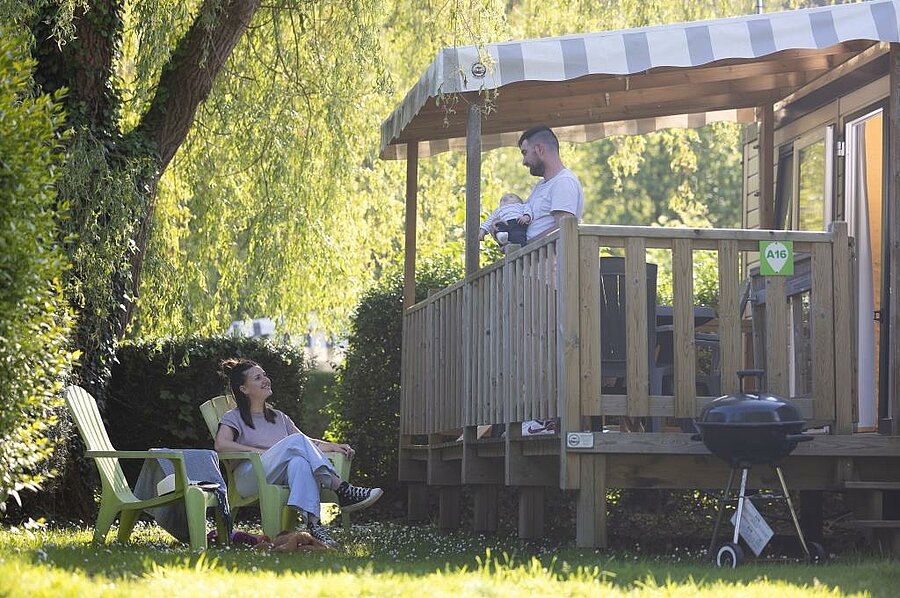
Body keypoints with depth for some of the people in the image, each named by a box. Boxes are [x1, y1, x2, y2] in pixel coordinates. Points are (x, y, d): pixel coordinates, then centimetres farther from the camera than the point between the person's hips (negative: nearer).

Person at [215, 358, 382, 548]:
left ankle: (312, 522, -57)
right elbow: (221, 444, -8)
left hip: (280, 479, 4)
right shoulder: (233, 418, 12)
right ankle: (342, 490, -39)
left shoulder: (278, 417, 30)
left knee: (300, 462, -36)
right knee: (296, 441, -28)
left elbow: (308, 443, 25)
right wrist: (261, 452, -14)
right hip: (250, 479, -4)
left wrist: (333, 446, 6)